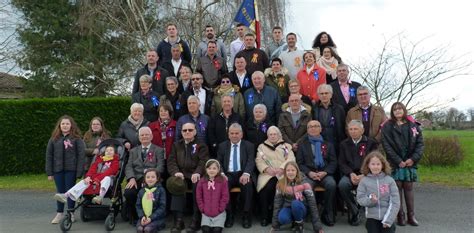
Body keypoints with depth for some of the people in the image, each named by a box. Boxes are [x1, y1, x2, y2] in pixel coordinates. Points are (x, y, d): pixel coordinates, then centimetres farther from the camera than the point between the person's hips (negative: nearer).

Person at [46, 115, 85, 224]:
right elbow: (49, 155, 7)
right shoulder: (54, 139, 7)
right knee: (60, 191, 10)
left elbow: (81, 155, -7)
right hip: (58, 170, 3)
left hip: (71, 170, -3)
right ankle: (59, 213, 22)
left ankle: (71, 214, 17)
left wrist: (79, 172, -13)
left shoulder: (76, 138, -3)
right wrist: (49, 172, 2)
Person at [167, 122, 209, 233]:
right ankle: (178, 219, -32)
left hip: (195, 175, -2)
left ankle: (196, 219, -27)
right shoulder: (176, 145, 19)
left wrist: (197, 173, -26)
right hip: (181, 175, 2)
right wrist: (176, 172, -14)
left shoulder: (201, 145, 10)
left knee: (198, 184, -35)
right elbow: (171, 161, 9)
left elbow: (204, 162, -4)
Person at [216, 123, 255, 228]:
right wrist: (222, 174, -13)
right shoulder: (222, 146, 14)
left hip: (243, 174, -1)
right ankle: (229, 214, -14)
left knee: (248, 184, -33)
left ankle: (246, 215, -16)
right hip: (228, 174, 1)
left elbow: (251, 161, -3)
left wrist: (246, 174, -24)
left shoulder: (249, 145, 9)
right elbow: (219, 162, 9)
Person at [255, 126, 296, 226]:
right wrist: (267, 169, -12)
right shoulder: (262, 146, 21)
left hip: (282, 173, 0)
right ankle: (265, 216, -16)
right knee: (266, 188, -31)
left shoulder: (286, 146, 19)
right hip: (267, 173, 0)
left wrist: (281, 168, -14)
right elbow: (259, 161, 8)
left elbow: (291, 159, 4)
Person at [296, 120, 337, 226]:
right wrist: (309, 173, -11)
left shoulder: (328, 144, 19)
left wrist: (325, 172, -10)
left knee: (332, 184, -31)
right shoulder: (302, 144, 16)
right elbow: (299, 163, 7)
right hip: (308, 173, -1)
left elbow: (333, 162, 9)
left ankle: (327, 214, -14)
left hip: (325, 173, 1)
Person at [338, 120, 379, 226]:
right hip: (350, 174, 2)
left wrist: (364, 175, -15)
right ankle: (355, 213, -13)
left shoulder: (371, 143, 8)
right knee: (342, 184, -31)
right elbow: (341, 163, 8)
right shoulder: (344, 144, 15)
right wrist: (351, 174, -11)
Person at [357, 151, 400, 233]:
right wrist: (370, 200, -26)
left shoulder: (389, 180, -7)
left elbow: (395, 202, -7)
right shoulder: (364, 181, -6)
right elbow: (360, 199, -6)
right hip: (372, 217, 0)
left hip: (387, 217, 0)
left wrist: (388, 220, -11)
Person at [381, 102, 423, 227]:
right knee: (397, 187, -1)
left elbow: (420, 143, 4)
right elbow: (387, 146, -7)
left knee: (409, 187, 6)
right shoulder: (387, 126, 0)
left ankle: (411, 216, 12)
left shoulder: (413, 125, 8)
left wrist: (413, 158, -10)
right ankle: (400, 215, 7)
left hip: (410, 162, 2)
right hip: (395, 163, -2)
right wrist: (398, 161, -13)